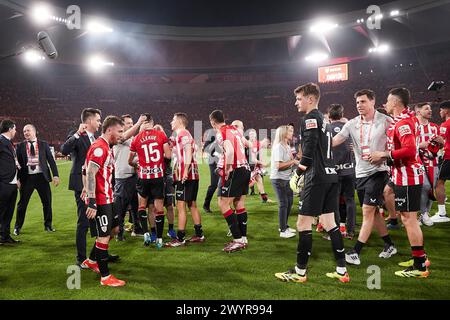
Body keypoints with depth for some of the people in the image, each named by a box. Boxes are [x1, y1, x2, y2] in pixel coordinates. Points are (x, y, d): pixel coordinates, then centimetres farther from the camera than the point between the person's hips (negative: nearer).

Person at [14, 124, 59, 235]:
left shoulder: (43, 144, 4)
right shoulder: (20, 146, 4)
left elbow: (51, 160, 3)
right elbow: (17, 162, 4)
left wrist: (55, 175, -5)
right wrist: (17, 178, -3)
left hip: (42, 176, 0)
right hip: (27, 177, 0)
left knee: (47, 202, 6)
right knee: (22, 203, 6)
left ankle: (48, 225, 23)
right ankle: (18, 227, 22)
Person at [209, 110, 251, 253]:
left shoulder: (221, 133, -10)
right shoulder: (235, 129, 14)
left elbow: (230, 151, -25)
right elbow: (246, 144, 25)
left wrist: (227, 170, -18)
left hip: (234, 171, -8)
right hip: (245, 168, 8)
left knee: (223, 204, -3)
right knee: (239, 204, 13)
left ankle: (238, 240, -4)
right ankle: (243, 238, 18)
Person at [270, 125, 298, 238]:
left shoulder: (287, 147, 13)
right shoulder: (278, 147, -16)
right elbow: (279, 165, -24)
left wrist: (296, 162, 0)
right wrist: (293, 162, -17)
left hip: (287, 178, 9)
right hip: (278, 179, -9)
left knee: (289, 202, 15)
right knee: (283, 203, -5)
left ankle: (285, 226, 29)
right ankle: (283, 231, 3)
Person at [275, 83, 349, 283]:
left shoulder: (310, 118, -8)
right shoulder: (323, 119, 20)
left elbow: (310, 147, -19)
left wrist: (299, 171, -11)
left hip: (317, 178, -9)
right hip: (331, 176, 9)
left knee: (303, 223, -1)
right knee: (329, 223, 12)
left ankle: (300, 272, 8)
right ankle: (342, 271, 17)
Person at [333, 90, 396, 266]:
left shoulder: (385, 121, -7)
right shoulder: (352, 124, 4)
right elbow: (333, 141, -3)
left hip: (378, 171, -6)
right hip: (360, 172, 6)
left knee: (368, 211, -8)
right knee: (373, 212, 14)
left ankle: (355, 253, -4)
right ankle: (389, 245, 32)